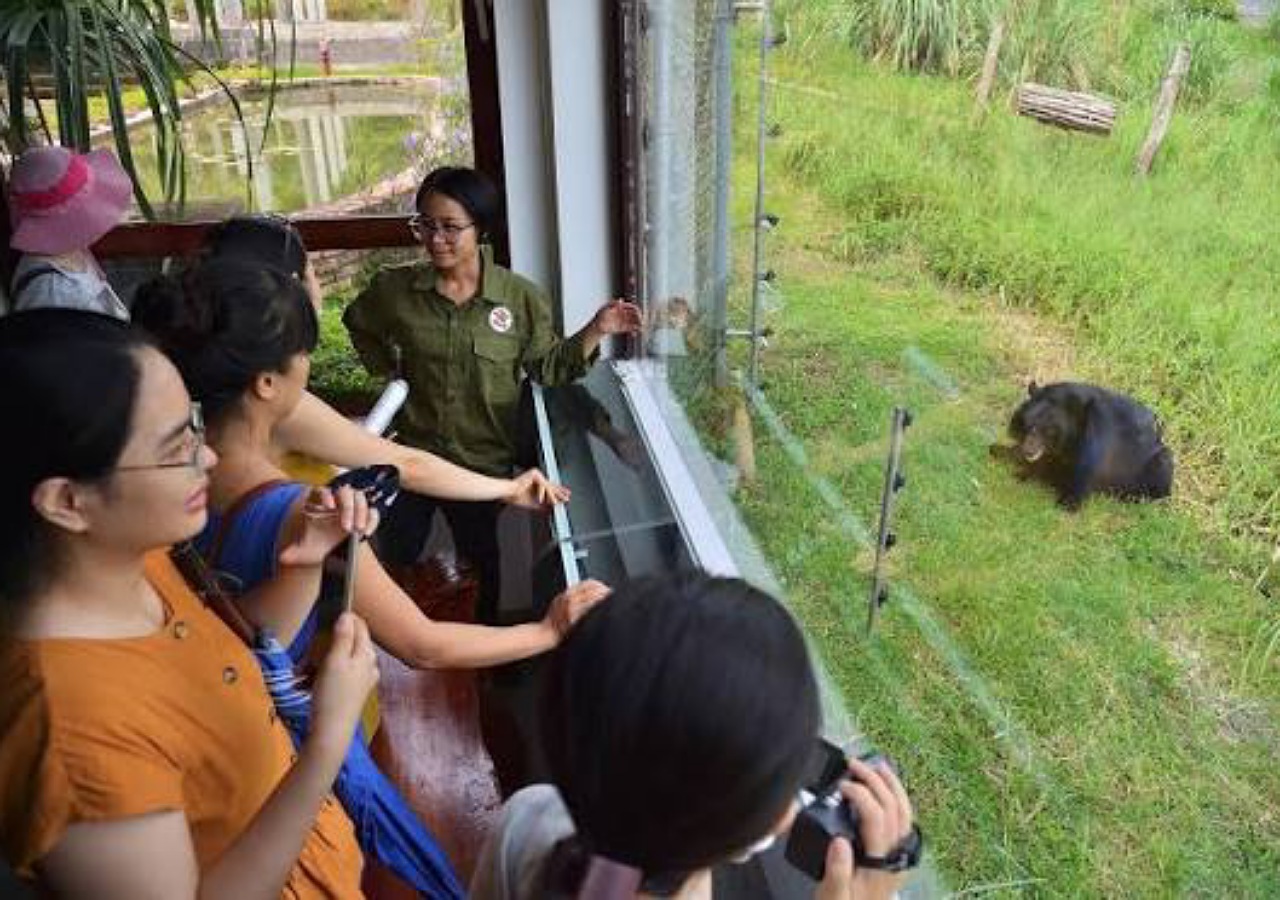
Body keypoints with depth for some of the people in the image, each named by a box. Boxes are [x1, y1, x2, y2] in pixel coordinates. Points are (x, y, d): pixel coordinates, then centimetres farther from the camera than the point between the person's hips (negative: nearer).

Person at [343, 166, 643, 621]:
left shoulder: (521, 297, -12)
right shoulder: (394, 289, -8)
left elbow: (548, 365, -5)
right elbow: (359, 324, 13)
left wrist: (595, 331, -17)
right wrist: (389, 368, 1)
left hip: (484, 460, -1)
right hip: (412, 454, 1)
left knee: (480, 561, 19)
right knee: (393, 561, 16)